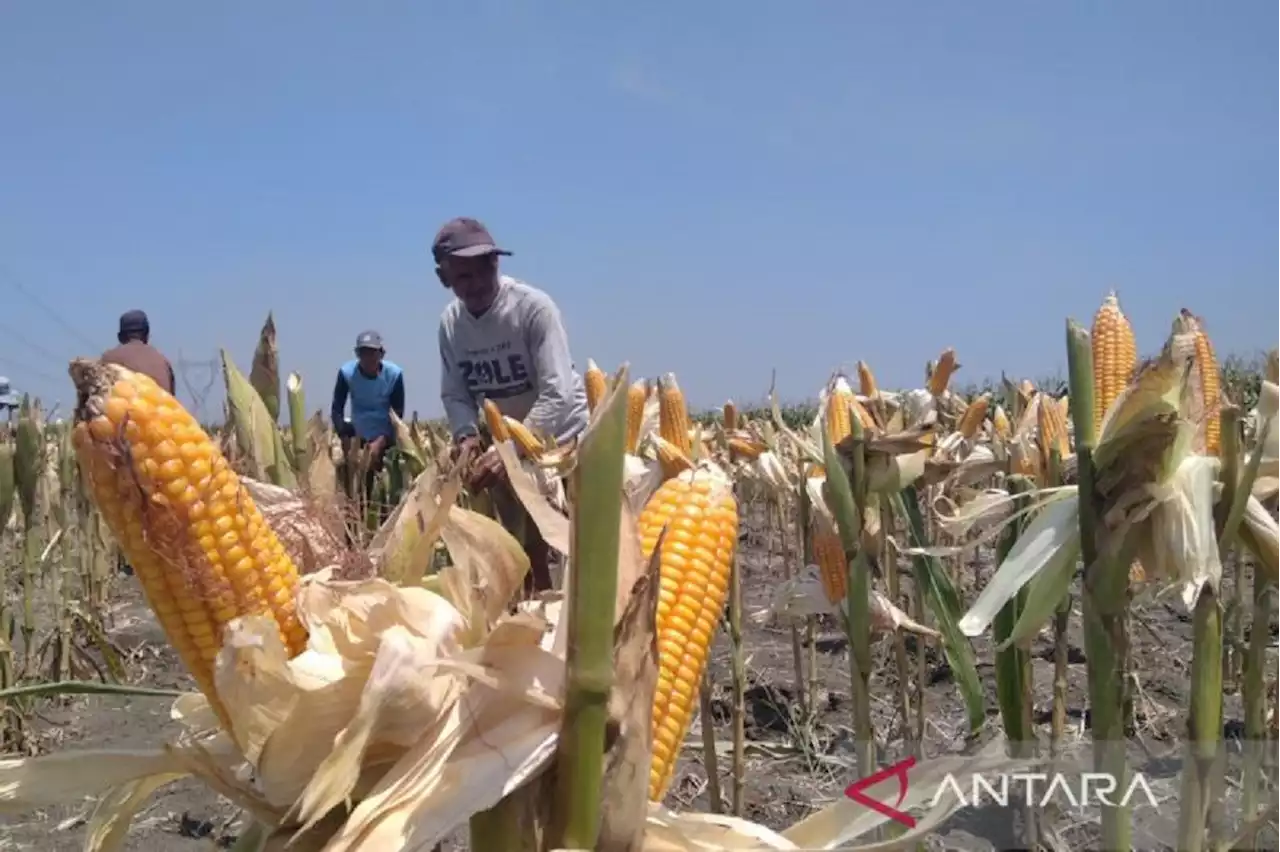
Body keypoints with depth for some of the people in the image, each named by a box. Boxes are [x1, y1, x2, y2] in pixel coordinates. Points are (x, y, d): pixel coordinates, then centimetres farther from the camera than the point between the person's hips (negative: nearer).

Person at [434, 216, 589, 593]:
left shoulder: (533, 306, -24)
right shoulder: (450, 322, -7)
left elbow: (558, 396, -29)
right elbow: (455, 394, -2)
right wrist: (467, 434, -24)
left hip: (561, 436, -5)